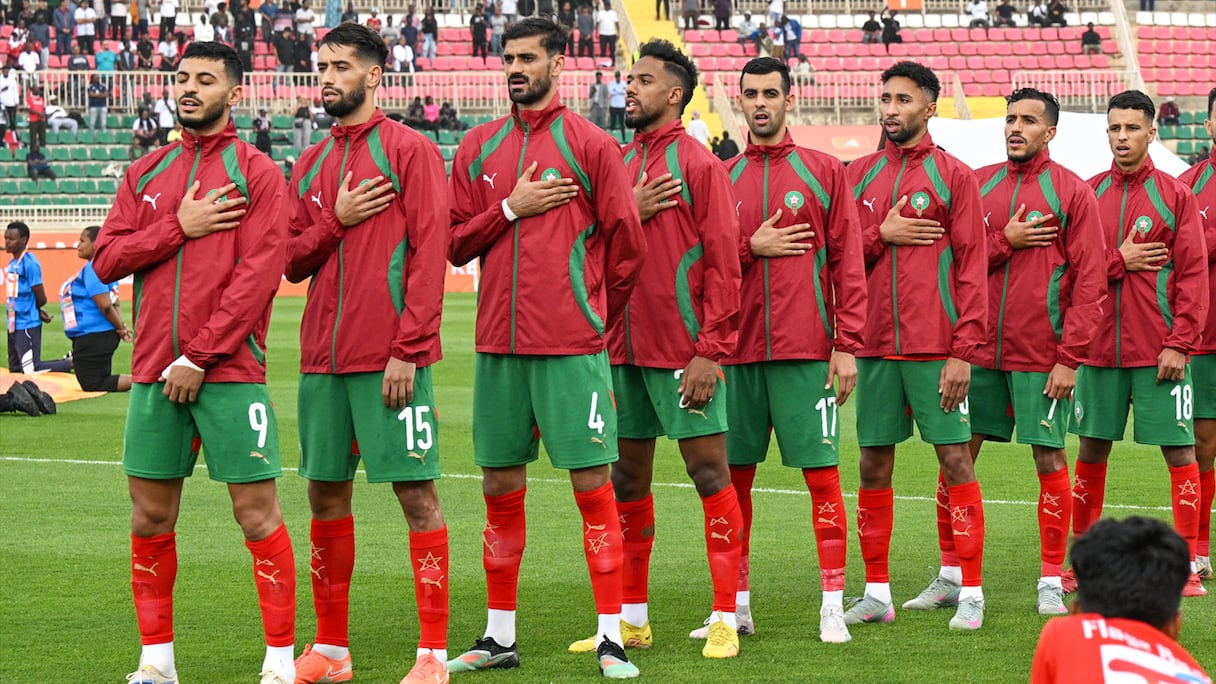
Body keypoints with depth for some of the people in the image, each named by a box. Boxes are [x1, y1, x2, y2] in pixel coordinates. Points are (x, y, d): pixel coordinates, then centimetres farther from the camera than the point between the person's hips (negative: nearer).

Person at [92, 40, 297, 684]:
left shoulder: (256, 172, -1)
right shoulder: (146, 173, 15)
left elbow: (259, 273, -10)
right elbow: (107, 258, 7)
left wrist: (199, 356, -14)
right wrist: (179, 227, -8)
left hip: (230, 371, -5)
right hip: (153, 373, 5)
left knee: (257, 514, -4)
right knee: (150, 518, 6)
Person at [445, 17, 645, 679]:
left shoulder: (591, 145, -1)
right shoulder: (478, 146, 11)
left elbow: (627, 244, 1)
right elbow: (454, 244, 9)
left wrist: (595, 315, 8)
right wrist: (510, 208, -5)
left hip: (573, 348, -4)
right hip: (497, 344, 4)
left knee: (592, 483, -4)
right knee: (500, 487, 9)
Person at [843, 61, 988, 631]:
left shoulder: (954, 176, 1)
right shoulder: (859, 174, 12)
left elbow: (972, 265, -3)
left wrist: (964, 351, -11)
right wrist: (881, 234, -8)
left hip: (937, 347, -4)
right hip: (875, 344, 4)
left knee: (955, 457, -4)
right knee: (873, 464, 5)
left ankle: (971, 592, 0)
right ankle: (876, 594, 13)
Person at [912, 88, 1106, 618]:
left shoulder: (1071, 192, -1)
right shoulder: (976, 186, 10)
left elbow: (1090, 281, -5)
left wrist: (1070, 357, -11)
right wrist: (1004, 242, -10)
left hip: (1042, 353, -3)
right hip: (978, 349, 3)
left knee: (1049, 458, 0)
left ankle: (1051, 583, 9)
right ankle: (950, 576, 13)